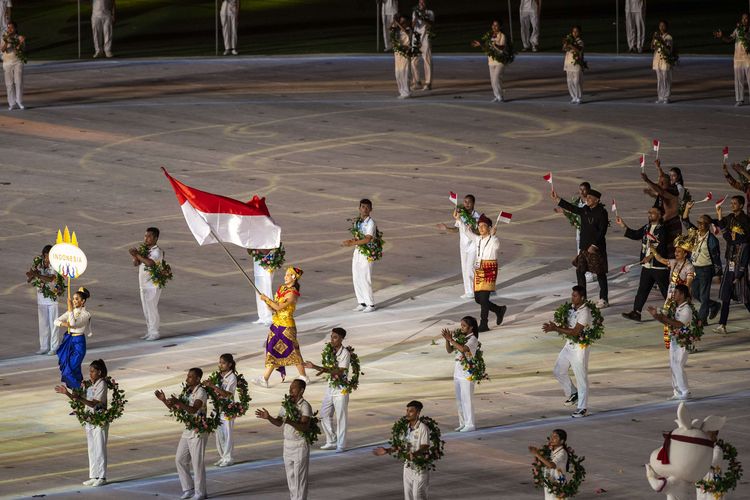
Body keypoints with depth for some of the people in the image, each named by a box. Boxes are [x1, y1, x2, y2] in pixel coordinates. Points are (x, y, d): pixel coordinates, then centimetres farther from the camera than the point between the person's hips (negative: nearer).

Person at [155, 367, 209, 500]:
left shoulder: (201, 392, -14)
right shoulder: (188, 392, 12)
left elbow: (193, 410, -29)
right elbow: (175, 408, 16)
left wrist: (178, 402, -40)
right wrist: (164, 400, 0)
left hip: (198, 432, -9)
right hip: (187, 431, 9)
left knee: (197, 462, -3)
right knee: (180, 459, 9)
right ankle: (188, 489, 19)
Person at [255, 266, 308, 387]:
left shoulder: (292, 294, -16)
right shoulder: (281, 288, 10)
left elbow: (279, 307, -23)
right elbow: (274, 307, 11)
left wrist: (267, 299, -15)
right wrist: (267, 302, -9)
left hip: (286, 326, -8)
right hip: (276, 324, 8)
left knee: (293, 352, 3)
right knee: (272, 351, 4)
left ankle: (303, 377, 17)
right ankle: (264, 378, 1)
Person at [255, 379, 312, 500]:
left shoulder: (305, 406, -15)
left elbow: (304, 427, -26)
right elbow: (279, 423, 12)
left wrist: (289, 421, -40)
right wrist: (268, 417, -7)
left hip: (300, 446, -7)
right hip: (287, 444, 7)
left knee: (299, 477, -4)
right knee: (290, 477, 13)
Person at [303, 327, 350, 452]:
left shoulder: (345, 353, -14)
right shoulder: (330, 351, 9)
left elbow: (340, 372, -22)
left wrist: (326, 370, -36)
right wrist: (314, 367, 10)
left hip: (341, 389, -8)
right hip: (331, 386, 8)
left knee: (340, 417, -2)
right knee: (324, 415, 9)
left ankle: (341, 445, 6)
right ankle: (332, 442, 21)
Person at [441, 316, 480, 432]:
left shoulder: (473, 339, -11)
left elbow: (463, 349, -28)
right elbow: (449, 350, 13)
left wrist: (451, 339, -24)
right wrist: (447, 339, -4)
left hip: (467, 373, -8)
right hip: (458, 373, 8)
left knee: (467, 399, -5)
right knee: (459, 400, 11)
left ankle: (470, 424, -1)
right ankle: (463, 423, 18)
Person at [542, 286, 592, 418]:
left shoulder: (585, 312, -20)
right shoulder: (571, 308, 6)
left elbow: (575, 332, -25)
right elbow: (566, 326, 9)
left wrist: (556, 329, -23)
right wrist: (553, 327, -11)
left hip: (580, 347, -9)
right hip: (569, 345, 9)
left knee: (581, 378, -1)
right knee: (558, 371, 14)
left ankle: (582, 408, 8)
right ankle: (573, 394, 32)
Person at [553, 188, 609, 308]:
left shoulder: (601, 213, -13)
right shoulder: (585, 211, 8)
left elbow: (602, 231, -17)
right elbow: (571, 208, 11)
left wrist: (594, 246, -19)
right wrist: (557, 199, 5)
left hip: (597, 248, -8)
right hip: (584, 247, 8)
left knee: (600, 273, 0)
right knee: (580, 271, 8)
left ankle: (604, 299, 9)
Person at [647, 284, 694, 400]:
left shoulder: (686, 310, -14)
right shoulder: (676, 308, 15)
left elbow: (679, 324, -26)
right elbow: (668, 322, 19)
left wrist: (666, 318, -26)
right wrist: (656, 316, 8)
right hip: (674, 340, 9)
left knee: (678, 366, -10)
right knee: (673, 366, 10)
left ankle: (685, 392, -5)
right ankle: (677, 392, 17)